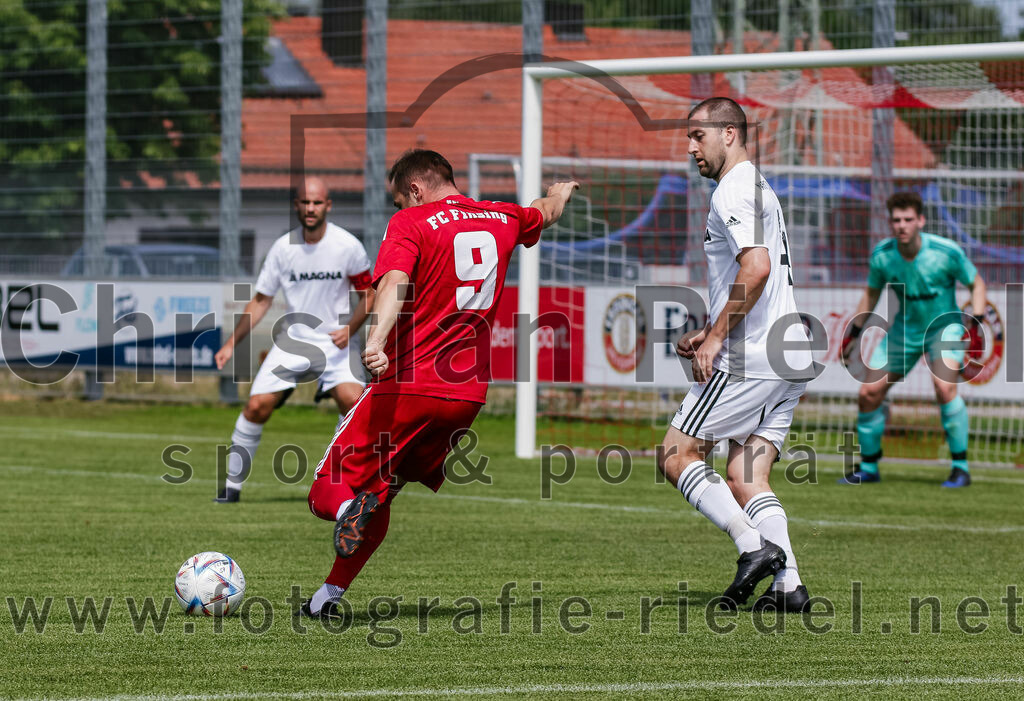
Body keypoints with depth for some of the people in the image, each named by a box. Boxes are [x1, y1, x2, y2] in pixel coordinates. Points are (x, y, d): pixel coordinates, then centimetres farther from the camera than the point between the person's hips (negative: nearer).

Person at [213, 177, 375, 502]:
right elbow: (261, 300, 6)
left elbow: (368, 294, 2)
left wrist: (349, 329, -14)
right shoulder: (283, 248, -5)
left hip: (334, 342, -1)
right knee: (257, 406, -9)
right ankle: (232, 484, 6)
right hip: (292, 340, 1)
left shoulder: (347, 246, -10)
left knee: (352, 399, -23)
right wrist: (231, 344, 2)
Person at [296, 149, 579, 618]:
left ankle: (349, 508, -34)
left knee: (330, 490, 0)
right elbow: (546, 214, 38)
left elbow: (394, 283, -23)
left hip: (409, 384, -6)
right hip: (468, 394, 6)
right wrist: (560, 192, 62)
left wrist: (377, 339, -39)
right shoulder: (502, 219, 15)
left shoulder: (411, 223, -4)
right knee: (379, 497, 19)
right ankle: (328, 597, 13)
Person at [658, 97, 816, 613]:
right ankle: (787, 584, -5)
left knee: (677, 456, -3)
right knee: (745, 479, 8)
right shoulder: (757, 188, 23)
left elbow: (756, 267, -24)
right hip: (790, 359, 10)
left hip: (751, 359, -10)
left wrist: (715, 338, -19)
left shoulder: (734, 192, -10)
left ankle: (754, 547, -15)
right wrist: (708, 334, 21)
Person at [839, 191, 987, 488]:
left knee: (944, 387, -29)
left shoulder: (945, 252, -22)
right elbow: (872, 293, 8)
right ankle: (868, 468, 18)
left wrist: (976, 322, -18)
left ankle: (960, 467, -18)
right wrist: (854, 332, 8)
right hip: (905, 329, 4)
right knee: (868, 393, -2)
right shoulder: (882, 255, -12)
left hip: (945, 327, -4)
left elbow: (976, 283, -6)